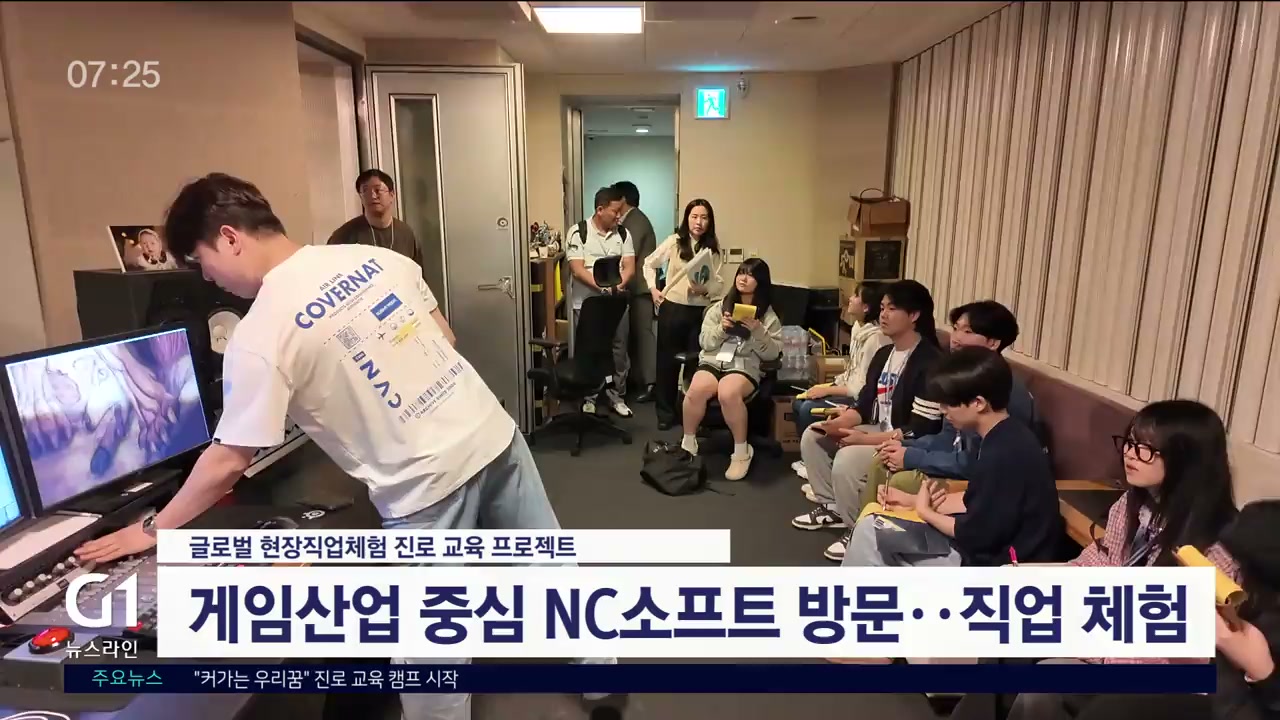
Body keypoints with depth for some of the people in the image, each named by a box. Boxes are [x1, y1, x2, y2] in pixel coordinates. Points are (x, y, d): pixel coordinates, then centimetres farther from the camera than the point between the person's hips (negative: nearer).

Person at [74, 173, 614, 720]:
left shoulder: (260, 335, -12)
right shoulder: (378, 257, 5)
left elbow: (228, 461, -6)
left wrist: (153, 529, 10)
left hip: (427, 484, -7)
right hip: (494, 433, 7)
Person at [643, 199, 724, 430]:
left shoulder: (713, 248, 2)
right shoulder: (674, 241, -1)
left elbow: (720, 284, -1)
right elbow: (648, 264, 12)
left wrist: (704, 289, -20)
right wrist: (653, 289, 1)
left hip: (701, 311, 1)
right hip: (672, 308, 0)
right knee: (668, 360, 8)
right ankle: (665, 412, 22)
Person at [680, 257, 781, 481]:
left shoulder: (769, 316, 9)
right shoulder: (719, 307, 16)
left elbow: (771, 354, 1)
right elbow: (704, 342, 11)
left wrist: (757, 331, -13)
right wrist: (721, 328, -7)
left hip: (746, 367, -2)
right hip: (713, 361, 2)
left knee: (728, 394, -37)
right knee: (696, 390, -32)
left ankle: (742, 451, -17)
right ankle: (688, 443, -10)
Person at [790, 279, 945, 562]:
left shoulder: (930, 363, -20)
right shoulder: (884, 353, 9)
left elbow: (921, 430, -24)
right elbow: (864, 405, 10)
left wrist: (864, 439, -25)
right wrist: (837, 423, -11)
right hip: (877, 432, 10)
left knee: (847, 460, -31)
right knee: (812, 436, 4)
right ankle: (831, 507, 14)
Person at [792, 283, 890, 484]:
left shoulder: (875, 337, -24)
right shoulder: (858, 327, 6)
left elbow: (863, 388, -25)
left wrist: (828, 391, -18)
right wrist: (829, 385, 3)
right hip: (848, 389, 10)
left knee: (809, 409, -20)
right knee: (799, 402, 3)